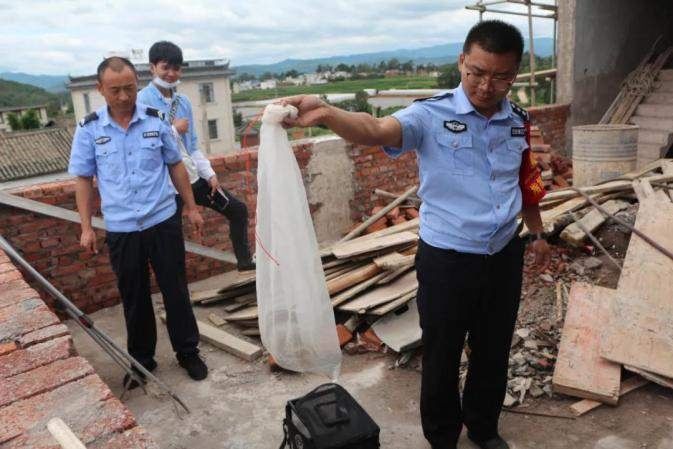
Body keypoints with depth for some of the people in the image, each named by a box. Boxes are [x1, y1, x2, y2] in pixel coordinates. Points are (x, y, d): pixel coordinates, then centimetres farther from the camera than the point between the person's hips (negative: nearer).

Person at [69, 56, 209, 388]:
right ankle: (141, 359, 30)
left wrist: (191, 207, 7)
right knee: (134, 298, 12)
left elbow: (175, 165, 7)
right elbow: (83, 179, 3)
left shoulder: (155, 120, -2)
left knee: (175, 290, 8)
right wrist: (86, 227, -1)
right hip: (120, 229, 0)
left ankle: (188, 352, 25)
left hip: (163, 221, 0)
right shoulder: (89, 129, -3)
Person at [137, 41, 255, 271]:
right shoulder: (142, 101, -11)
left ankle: (244, 260, 29)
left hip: (194, 177, 7)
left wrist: (209, 174, 6)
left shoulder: (183, 101, 9)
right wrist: (174, 130, -13)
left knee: (238, 209, 13)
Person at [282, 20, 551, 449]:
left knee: (494, 352, 21)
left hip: (505, 256, 5)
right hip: (446, 260, -4)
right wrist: (326, 113, -54)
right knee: (442, 357, 11)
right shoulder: (431, 115, -15)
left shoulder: (518, 122, 2)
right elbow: (377, 130, -34)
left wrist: (538, 234, 26)